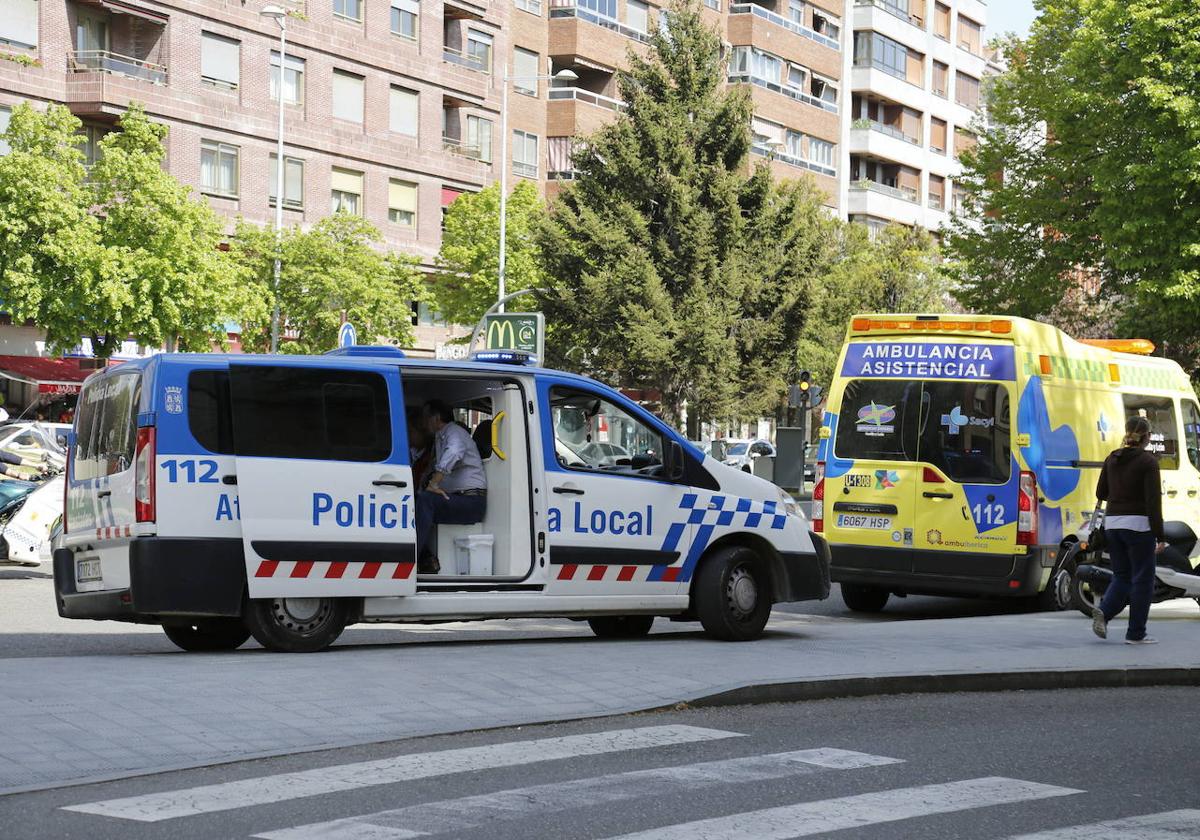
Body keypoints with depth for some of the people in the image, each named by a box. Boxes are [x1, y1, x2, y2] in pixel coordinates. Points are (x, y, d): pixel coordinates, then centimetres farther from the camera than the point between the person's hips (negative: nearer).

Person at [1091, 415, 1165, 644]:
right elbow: (1153, 501, -14)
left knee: (1121, 576, 14)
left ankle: (1104, 612, -11)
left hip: (1113, 523, 6)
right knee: (1142, 579, 4)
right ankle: (1135, 633, 4)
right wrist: (1159, 536, -12)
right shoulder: (1148, 461, -10)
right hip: (1138, 524, -6)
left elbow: (1101, 493, 11)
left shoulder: (1112, 459, 7)